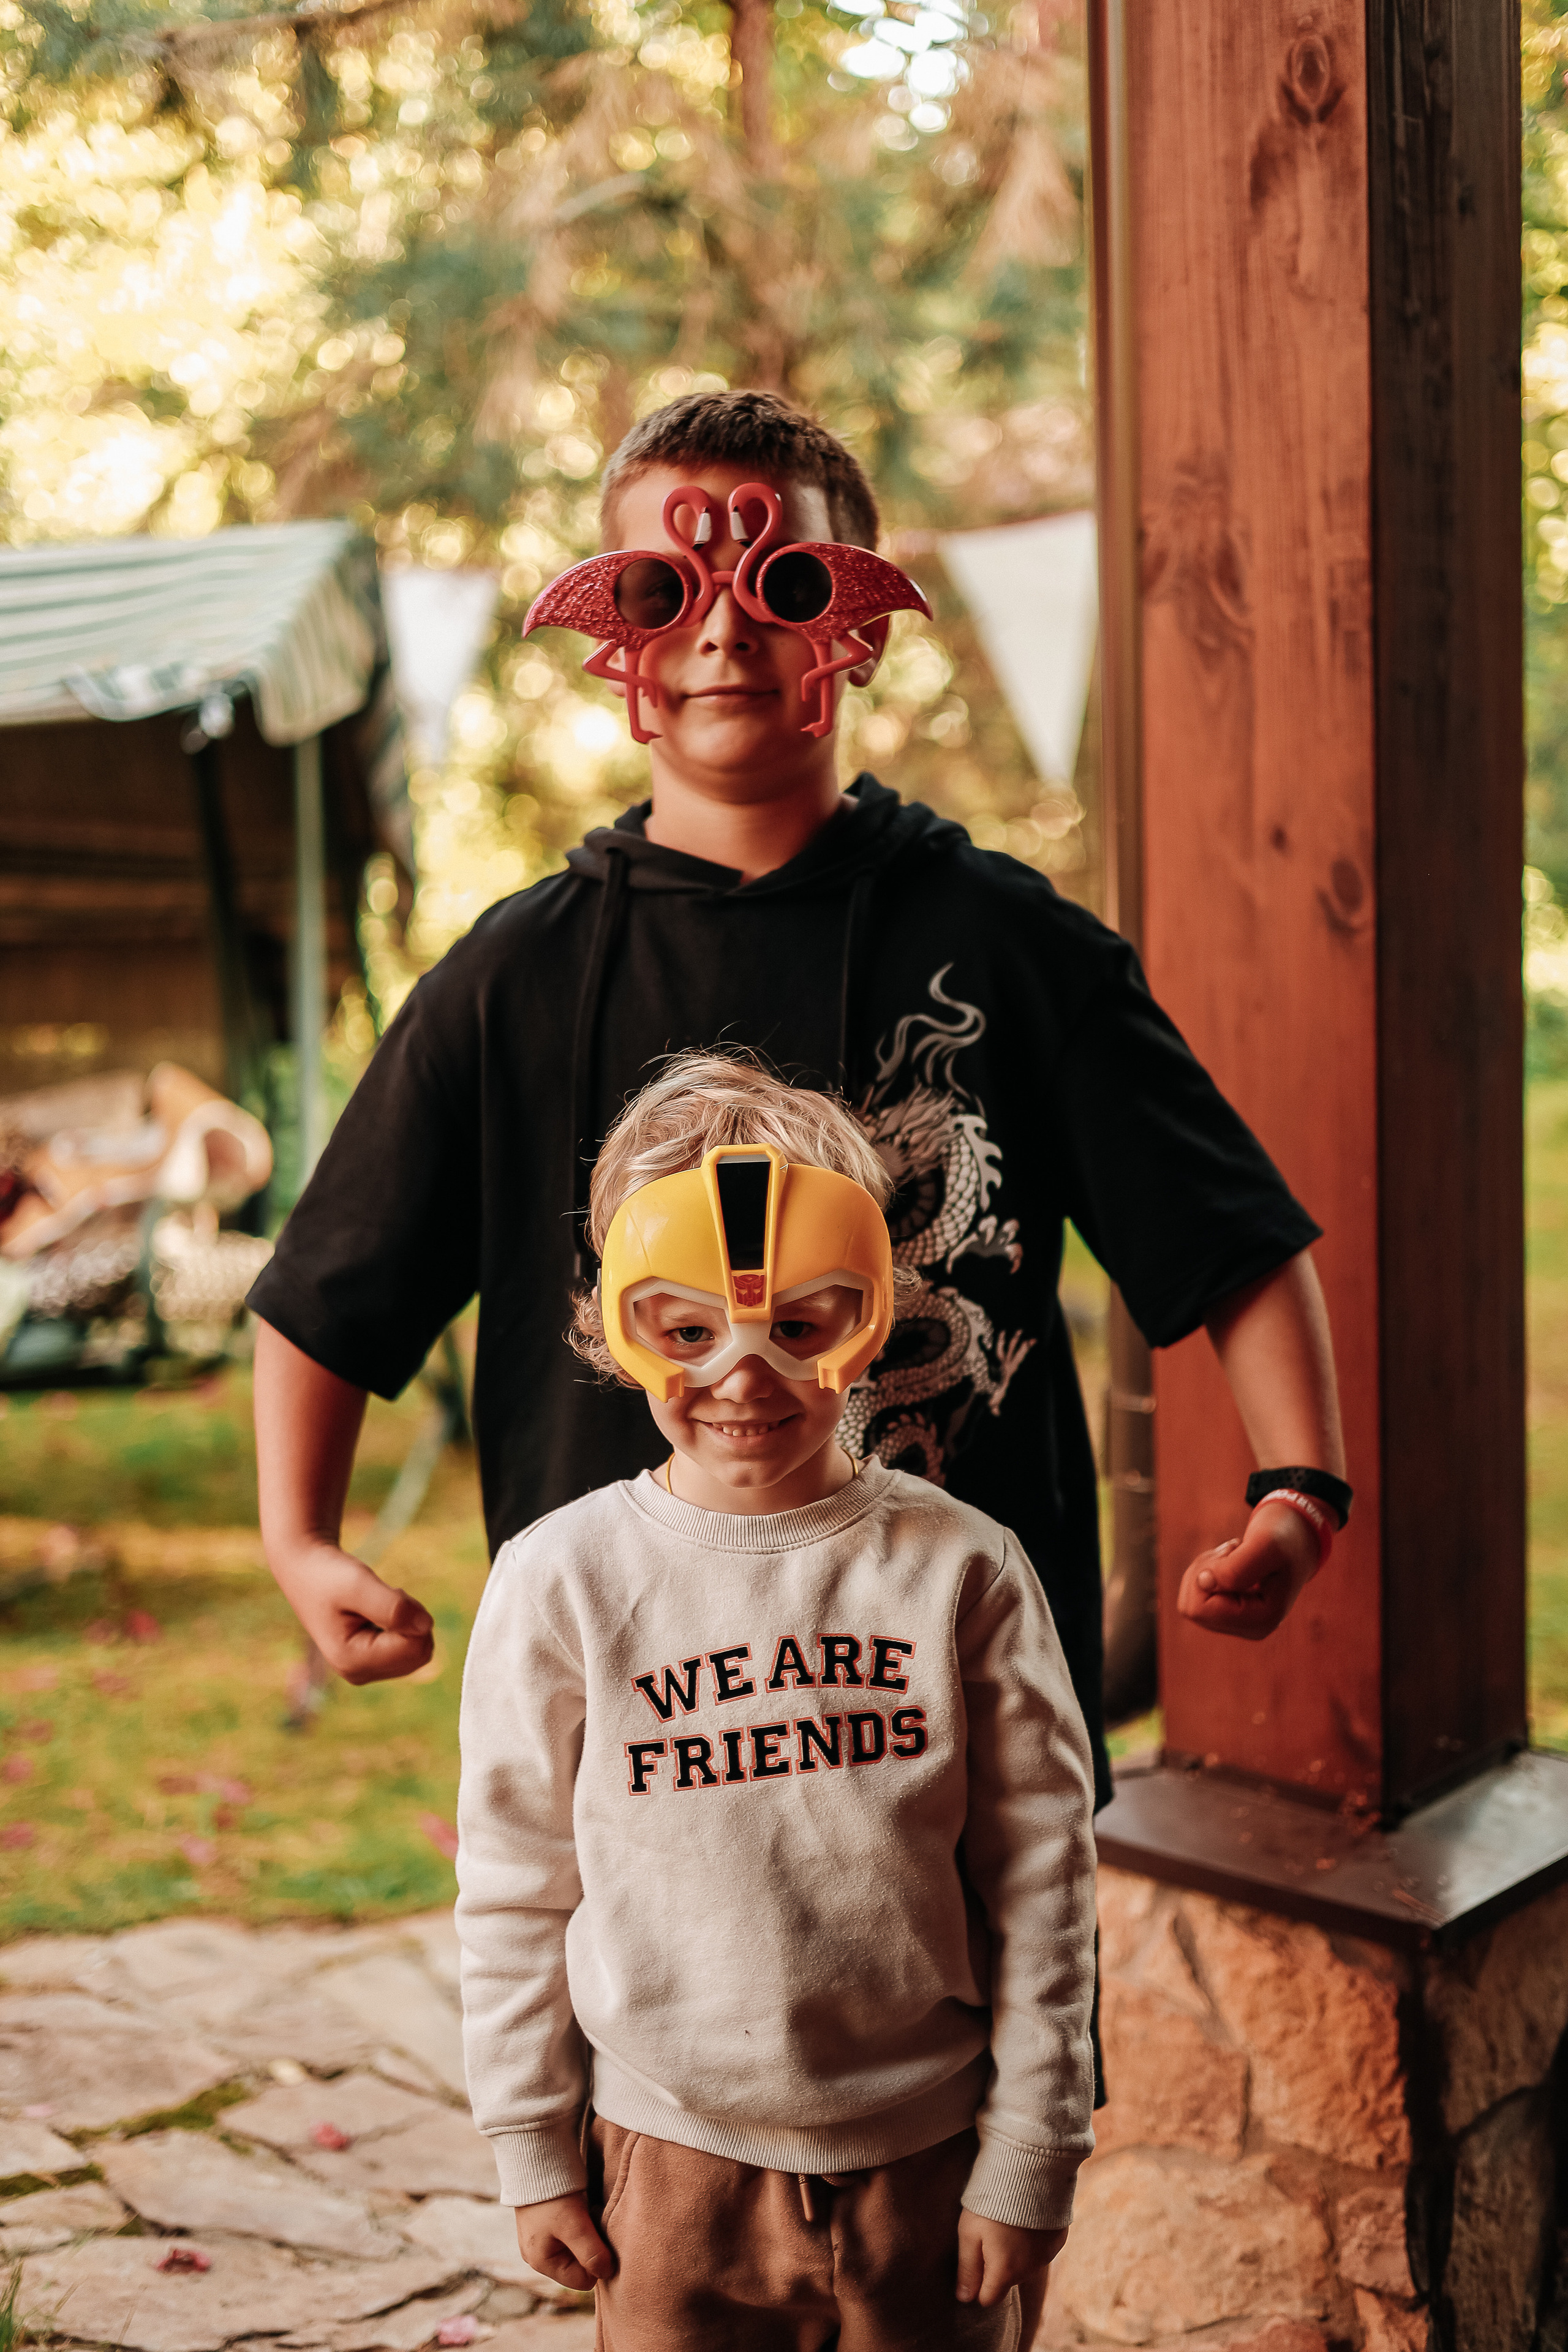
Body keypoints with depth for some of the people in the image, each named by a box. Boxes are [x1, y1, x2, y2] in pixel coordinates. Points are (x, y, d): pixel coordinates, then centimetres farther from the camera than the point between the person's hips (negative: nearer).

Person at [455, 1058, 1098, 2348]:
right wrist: (534, 2152, 4)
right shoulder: (562, 1580, -9)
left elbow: (1042, 1884, -2)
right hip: (673, 2159, 0)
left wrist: (1032, 2158, 0)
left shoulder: (962, 1568, -8)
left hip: (924, 2154, 1)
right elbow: (515, 1893, 0)